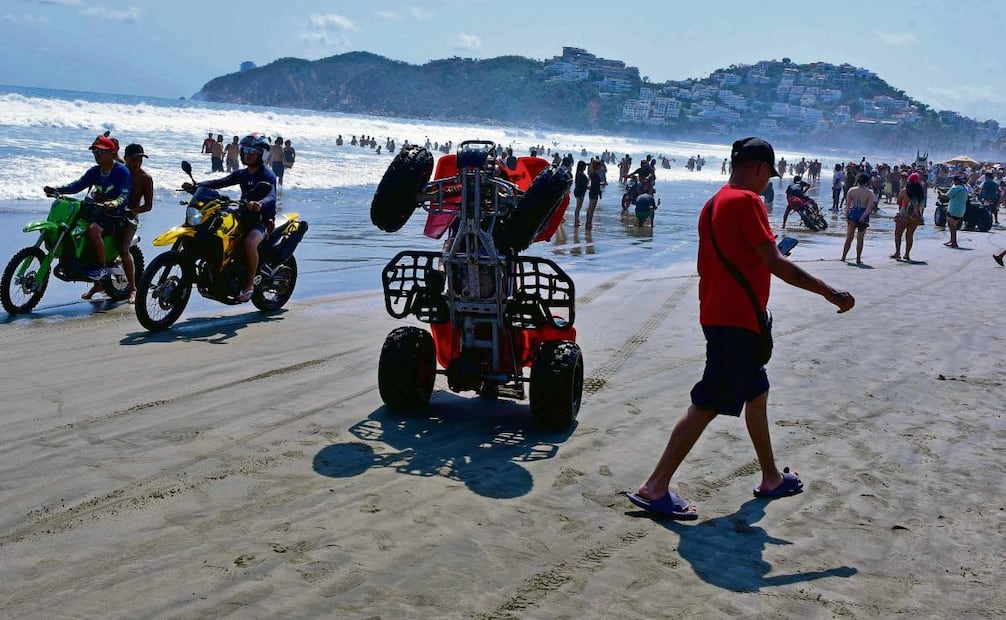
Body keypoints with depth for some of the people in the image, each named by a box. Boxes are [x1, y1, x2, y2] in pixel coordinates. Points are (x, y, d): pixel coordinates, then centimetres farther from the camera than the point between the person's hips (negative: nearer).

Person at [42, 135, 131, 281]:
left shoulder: (121, 171, -12)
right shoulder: (95, 171, 11)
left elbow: (125, 195, -22)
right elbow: (78, 185, 2)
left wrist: (114, 203, -44)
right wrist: (56, 190, -13)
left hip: (114, 212, -8)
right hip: (95, 208, 9)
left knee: (92, 229, -34)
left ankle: (102, 267, -19)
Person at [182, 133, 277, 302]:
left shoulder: (267, 175, -8)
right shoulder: (241, 174, 15)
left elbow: (271, 195, -27)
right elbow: (219, 182, 3)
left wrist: (260, 203, -50)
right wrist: (195, 186, -13)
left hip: (262, 219, -8)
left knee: (250, 242, -36)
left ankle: (250, 283, -23)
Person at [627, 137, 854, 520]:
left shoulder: (713, 204, 13)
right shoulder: (746, 201, -15)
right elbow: (776, 264, -20)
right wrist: (829, 292, -14)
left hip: (718, 315, 10)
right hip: (737, 322, -10)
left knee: (757, 394, 21)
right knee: (707, 405, -6)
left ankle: (771, 479, 34)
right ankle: (655, 488, -4)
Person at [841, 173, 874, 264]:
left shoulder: (851, 191, 1)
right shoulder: (870, 193, -2)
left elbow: (847, 205, -2)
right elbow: (869, 208, -12)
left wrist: (846, 217, 0)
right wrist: (863, 217, -13)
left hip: (853, 213, 1)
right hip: (863, 215, -1)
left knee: (849, 237, 7)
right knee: (860, 239, 6)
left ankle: (843, 257, 2)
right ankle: (858, 259, 10)